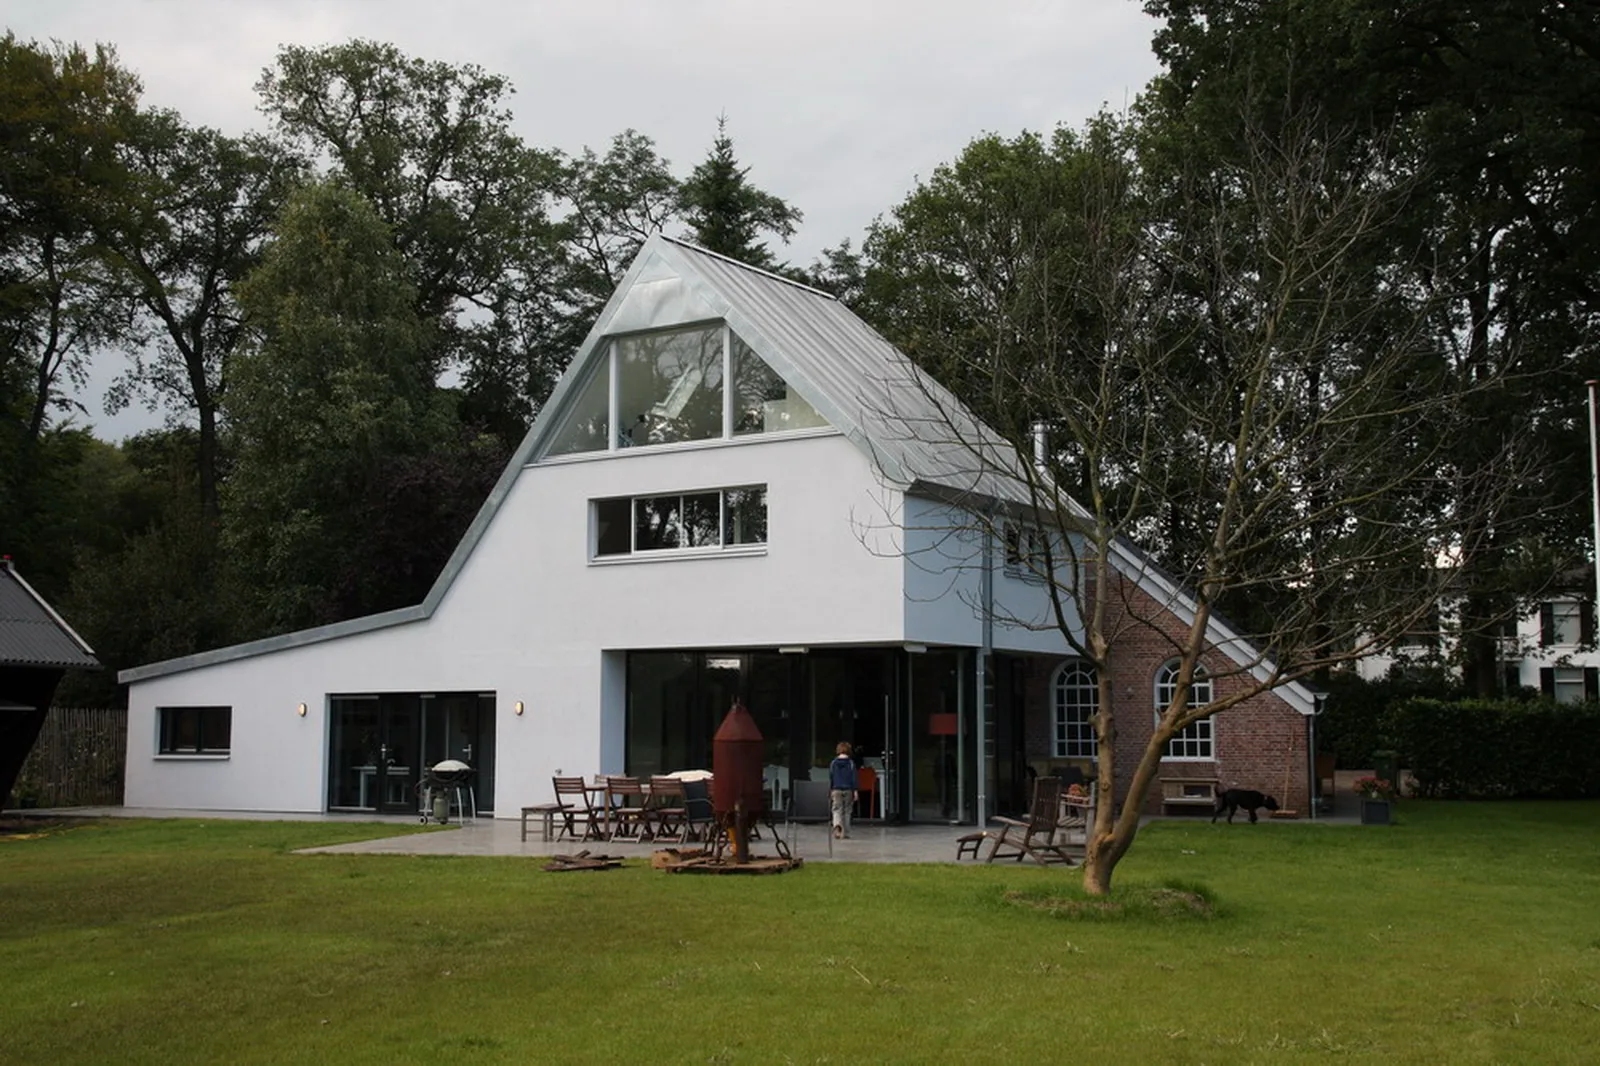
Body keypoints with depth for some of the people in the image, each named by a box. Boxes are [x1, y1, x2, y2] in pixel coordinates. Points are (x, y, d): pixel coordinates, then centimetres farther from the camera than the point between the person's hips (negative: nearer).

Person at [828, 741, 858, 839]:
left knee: (837, 810, 1)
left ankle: (837, 826, -28)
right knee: (847, 811, 9)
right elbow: (853, 778, -5)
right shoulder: (851, 763, -3)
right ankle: (845, 833, 10)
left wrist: (830, 791, 14)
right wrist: (855, 791, -3)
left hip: (836, 790, 1)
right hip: (848, 790, -1)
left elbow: (830, 778, 7)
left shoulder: (833, 763, 3)